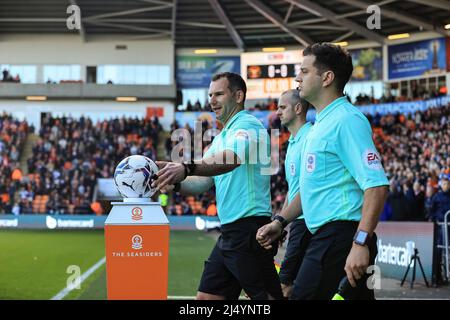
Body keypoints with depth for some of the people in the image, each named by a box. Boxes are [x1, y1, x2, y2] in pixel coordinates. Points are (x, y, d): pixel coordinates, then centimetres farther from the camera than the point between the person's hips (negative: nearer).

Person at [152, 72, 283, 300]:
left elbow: (231, 158, -31)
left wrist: (186, 168, -46)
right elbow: (203, 183, 16)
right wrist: (175, 184, -4)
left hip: (250, 228, -10)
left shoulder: (248, 126, -10)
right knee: (206, 297, 9)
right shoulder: (222, 137, 20)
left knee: (268, 297, -6)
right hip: (229, 232, 10)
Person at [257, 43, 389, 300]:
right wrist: (280, 222, 22)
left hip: (339, 237, -10)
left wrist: (361, 243, -28)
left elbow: (377, 185, -22)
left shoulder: (346, 120, -13)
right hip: (327, 236, 10)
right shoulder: (322, 123, 18)